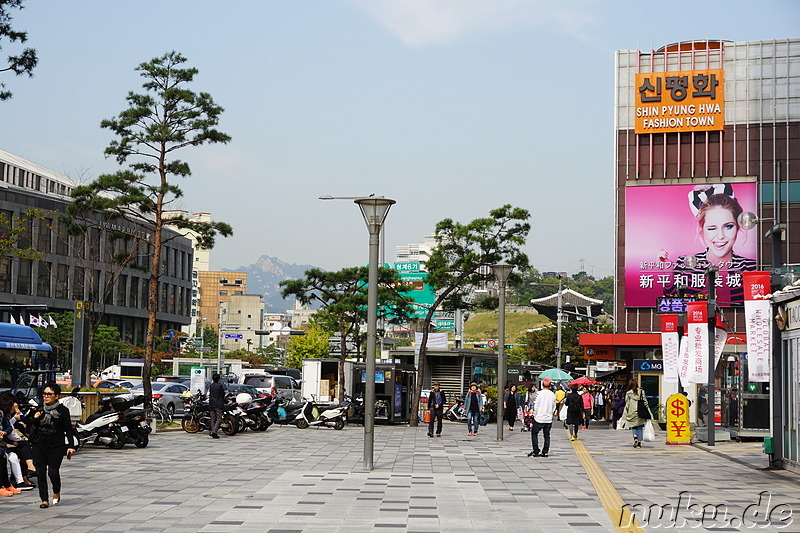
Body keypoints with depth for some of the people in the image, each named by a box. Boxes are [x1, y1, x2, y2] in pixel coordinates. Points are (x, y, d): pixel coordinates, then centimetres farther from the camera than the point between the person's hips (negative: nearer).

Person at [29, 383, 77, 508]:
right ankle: (44, 500, 9)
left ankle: (56, 493, 19)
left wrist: (71, 446, -9)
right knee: (40, 472, -1)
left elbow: (68, 429, -2)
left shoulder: (63, 410, -3)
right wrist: (34, 419, -5)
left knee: (53, 471, -11)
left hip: (56, 446, -4)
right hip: (39, 445, 4)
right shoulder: (39, 410, 8)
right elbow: (32, 427, 17)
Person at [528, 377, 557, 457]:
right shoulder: (553, 395, 1)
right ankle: (545, 452, 11)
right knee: (547, 435, 12)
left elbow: (536, 406, -8)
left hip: (539, 418, -3)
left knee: (534, 433, 9)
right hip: (549, 419, 4)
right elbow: (554, 407, 10)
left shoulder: (540, 393, -11)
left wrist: (535, 415, 5)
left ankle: (536, 451, 4)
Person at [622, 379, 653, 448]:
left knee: (633, 427, 11)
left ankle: (635, 438, -16)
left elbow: (627, 405, -1)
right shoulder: (641, 392, 3)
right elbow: (645, 402, 4)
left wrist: (624, 416, 4)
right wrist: (648, 413, 8)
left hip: (632, 413, -1)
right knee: (640, 428, 9)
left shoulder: (628, 393, -2)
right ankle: (639, 443, 6)